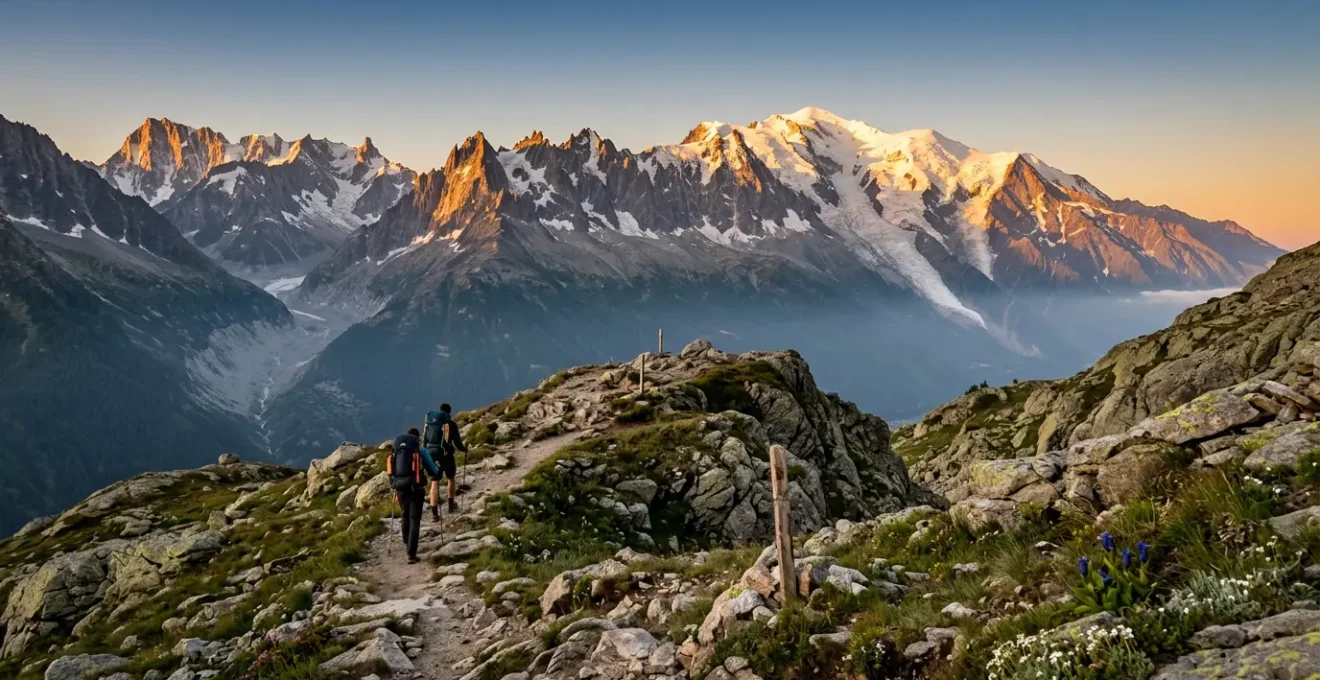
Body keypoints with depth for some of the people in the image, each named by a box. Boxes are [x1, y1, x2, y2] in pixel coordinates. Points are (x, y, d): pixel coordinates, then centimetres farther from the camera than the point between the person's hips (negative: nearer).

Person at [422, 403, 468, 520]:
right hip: (446, 454, -3)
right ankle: (451, 504, 30)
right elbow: (457, 442, -5)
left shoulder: (428, 423, 10)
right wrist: (464, 449, 13)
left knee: (434, 482, 6)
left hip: (431, 454, 3)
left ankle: (434, 512, -2)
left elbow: (424, 441, 11)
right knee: (451, 478, 21)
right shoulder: (451, 424, -3)